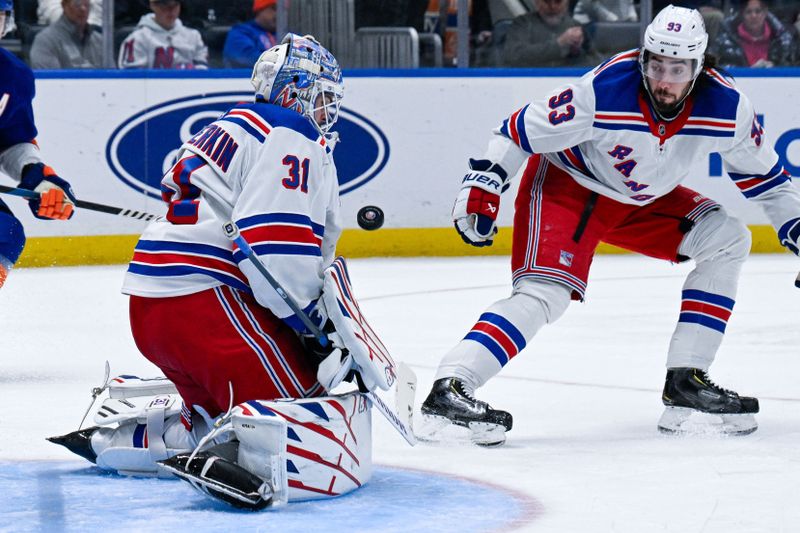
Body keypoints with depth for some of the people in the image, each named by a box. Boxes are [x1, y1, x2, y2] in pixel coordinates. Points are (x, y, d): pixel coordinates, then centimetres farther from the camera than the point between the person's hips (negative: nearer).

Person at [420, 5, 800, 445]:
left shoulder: (724, 106, -18)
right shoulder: (603, 91, -32)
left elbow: (763, 175, 0)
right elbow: (521, 131, -22)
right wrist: (482, 186, -27)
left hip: (643, 199, 6)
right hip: (566, 183, -6)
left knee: (727, 239, -5)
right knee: (545, 292, -26)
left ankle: (686, 380, -3)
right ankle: (448, 389, -36)